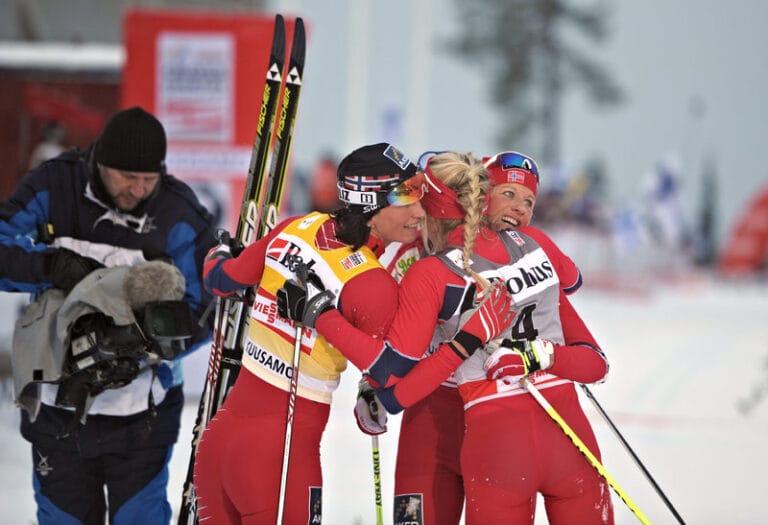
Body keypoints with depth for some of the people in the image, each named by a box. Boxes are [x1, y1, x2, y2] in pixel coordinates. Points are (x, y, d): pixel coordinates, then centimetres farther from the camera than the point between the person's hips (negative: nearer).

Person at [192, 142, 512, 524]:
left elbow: (221, 280, 13)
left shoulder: (296, 229, -1)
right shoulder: (372, 288, -19)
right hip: (282, 449, -7)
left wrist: (219, 257, 35)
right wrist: (474, 337, -16)